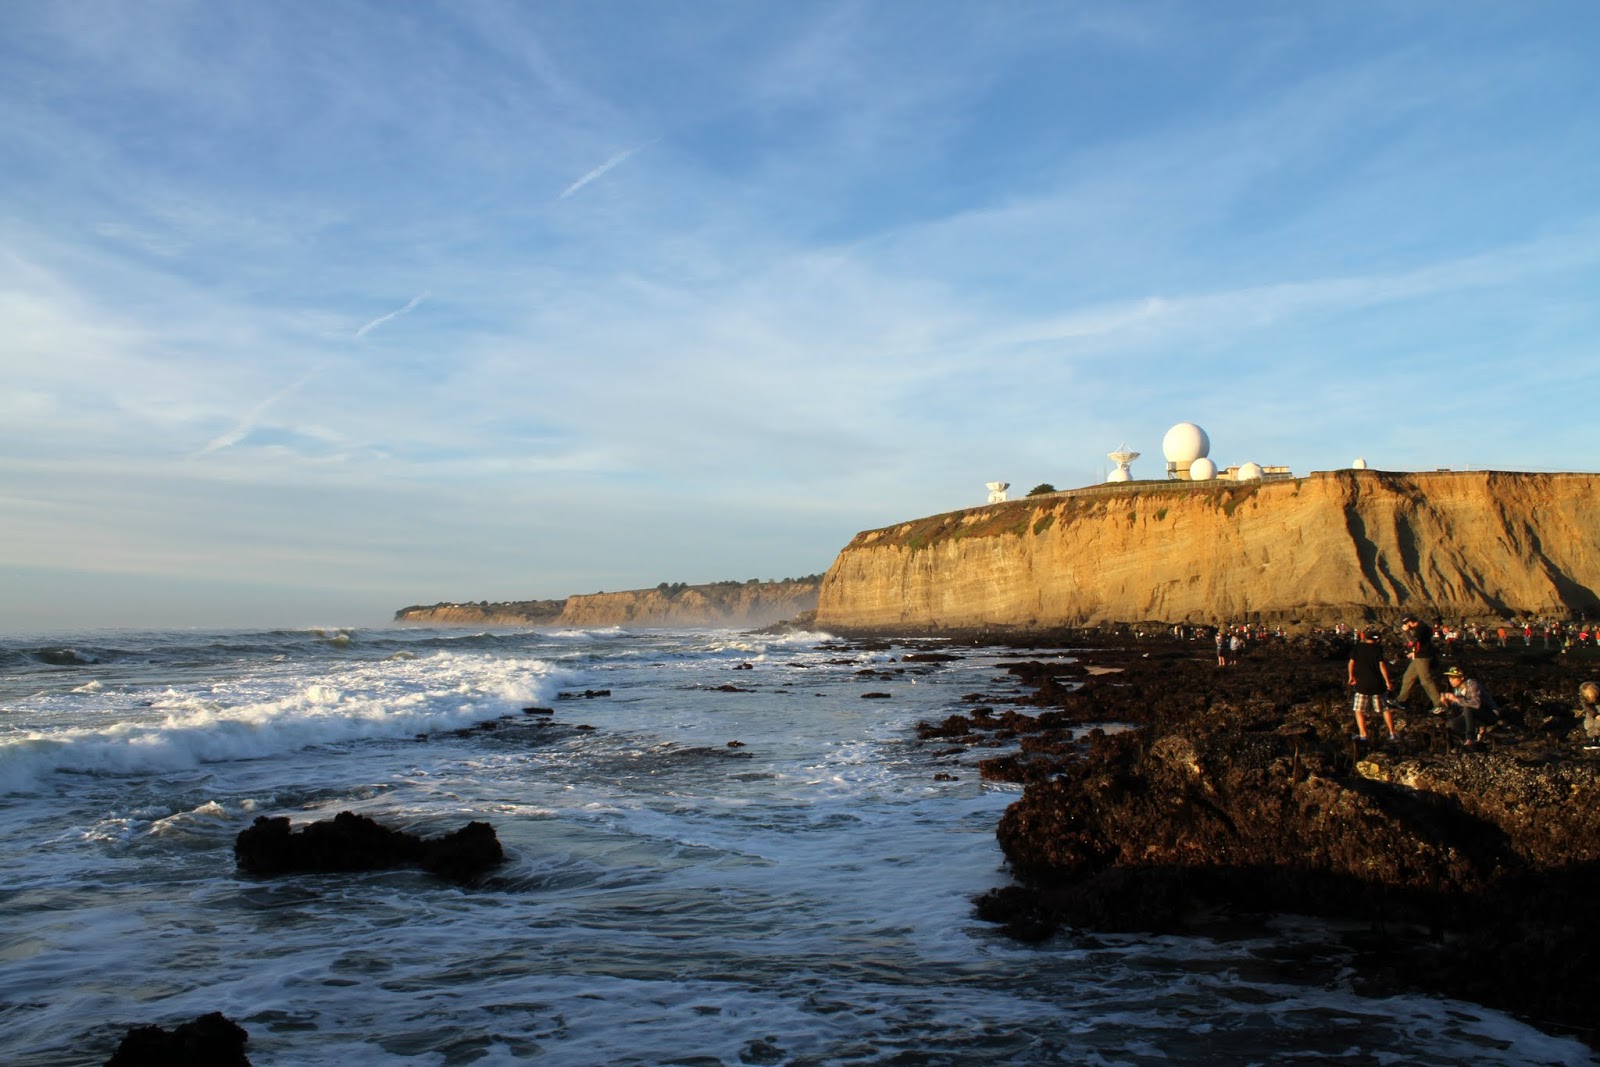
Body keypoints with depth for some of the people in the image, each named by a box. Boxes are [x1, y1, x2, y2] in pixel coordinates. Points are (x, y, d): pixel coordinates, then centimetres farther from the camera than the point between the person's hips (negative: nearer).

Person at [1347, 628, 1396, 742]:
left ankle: (1363, 734, -4)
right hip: (1377, 685, 1)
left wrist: (1351, 676, 12)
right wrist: (1388, 681, -6)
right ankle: (1392, 733, 15)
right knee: (1385, 709, 14)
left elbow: (1352, 662, -2)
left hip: (1362, 684, 0)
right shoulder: (1378, 648, -5)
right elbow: (1382, 665, -11)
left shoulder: (1357, 647, -1)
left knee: (1359, 711, 6)